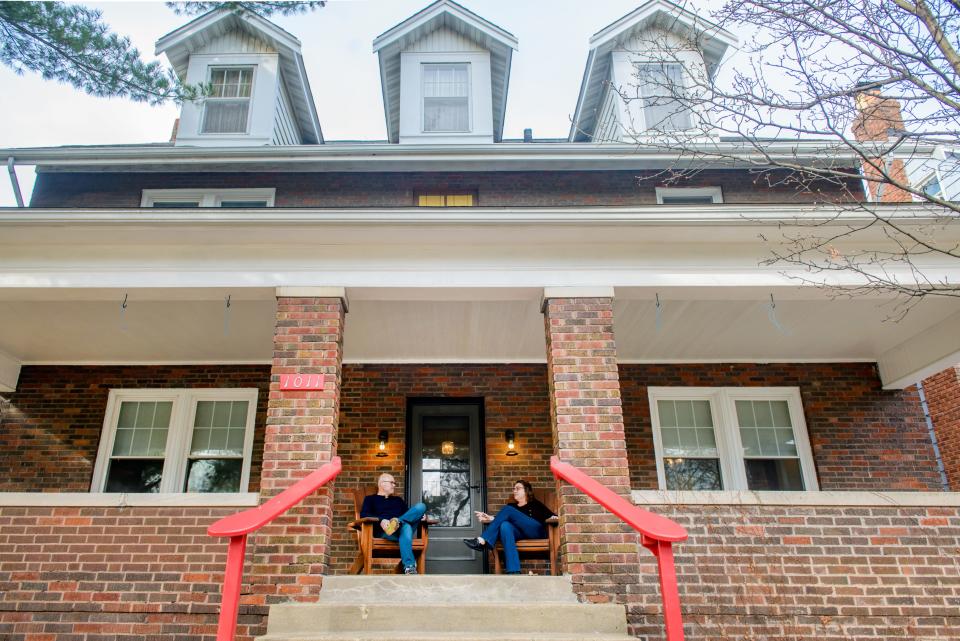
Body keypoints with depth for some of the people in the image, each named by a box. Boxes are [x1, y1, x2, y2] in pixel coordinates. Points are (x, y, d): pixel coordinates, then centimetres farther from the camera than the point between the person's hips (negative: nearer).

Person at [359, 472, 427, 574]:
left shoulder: (398, 500, 36)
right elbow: (363, 515, 1)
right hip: (383, 530, -5)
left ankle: (398, 522, -42)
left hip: (402, 526, 5)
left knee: (421, 506, -21)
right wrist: (381, 520, -19)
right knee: (406, 527, -41)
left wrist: (420, 516, 2)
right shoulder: (370, 499, 21)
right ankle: (409, 566, -54)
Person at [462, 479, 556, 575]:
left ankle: (482, 541, -32)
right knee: (505, 525, -34)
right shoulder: (511, 506, 30)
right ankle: (514, 572, -48)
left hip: (536, 531, -3)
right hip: (520, 533, 3)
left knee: (507, 510, -19)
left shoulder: (535, 504, 25)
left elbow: (550, 515, 12)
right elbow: (503, 518, 11)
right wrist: (489, 518, -9)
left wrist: (554, 517, -12)